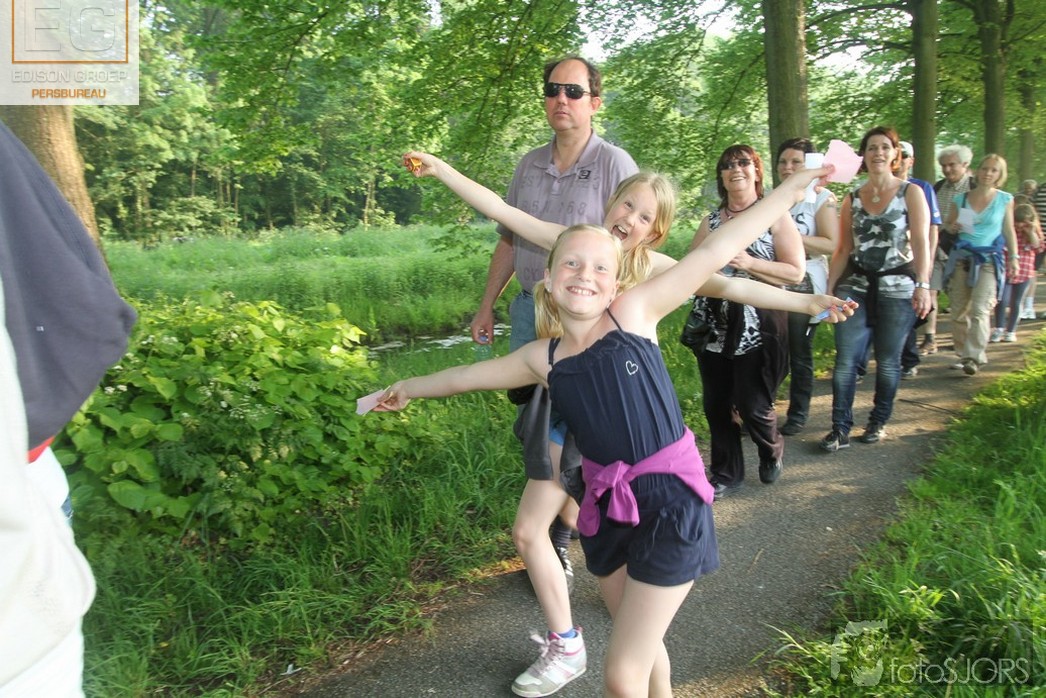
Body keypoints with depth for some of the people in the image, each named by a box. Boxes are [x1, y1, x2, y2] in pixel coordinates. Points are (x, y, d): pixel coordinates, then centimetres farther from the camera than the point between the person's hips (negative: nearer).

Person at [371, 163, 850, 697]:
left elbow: (716, 251, -6)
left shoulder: (635, 312, -7)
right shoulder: (542, 358, 4)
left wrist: (795, 185, -2)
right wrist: (409, 388, 33)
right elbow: (468, 376, 19)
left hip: (670, 500, -4)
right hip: (607, 508, 5)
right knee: (642, 645, 25)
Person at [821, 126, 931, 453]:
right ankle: (840, 428, 2)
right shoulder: (852, 199, 9)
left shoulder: (911, 193, 1)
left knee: (888, 361, 6)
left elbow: (921, 242, -8)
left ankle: (879, 422, 23)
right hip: (856, 286, 2)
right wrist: (828, 289, 5)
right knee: (845, 360, -5)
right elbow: (843, 249, 10)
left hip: (897, 287, -2)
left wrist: (923, 285, -19)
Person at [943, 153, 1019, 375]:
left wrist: (1013, 257, 5)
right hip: (962, 257, 3)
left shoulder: (1005, 199, 5)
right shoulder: (961, 199, 8)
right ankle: (963, 354, 14)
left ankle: (974, 357, -15)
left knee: (980, 309, -15)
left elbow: (1009, 230, 11)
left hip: (990, 259, -3)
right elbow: (949, 224, 18)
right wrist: (953, 226, -5)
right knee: (959, 310, 3)